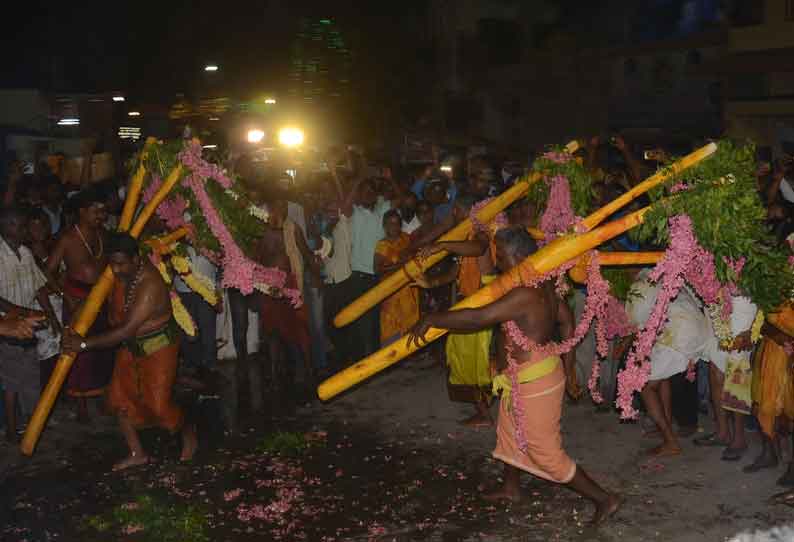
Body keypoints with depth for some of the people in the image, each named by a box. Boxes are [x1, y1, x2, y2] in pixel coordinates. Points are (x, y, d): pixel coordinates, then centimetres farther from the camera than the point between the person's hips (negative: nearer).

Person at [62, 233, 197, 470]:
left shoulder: (150, 284, -32)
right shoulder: (120, 273, -8)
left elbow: (126, 330, -33)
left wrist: (84, 343, -30)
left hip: (158, 347, -8)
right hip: (131, 346, 8)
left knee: (158, 404, -5)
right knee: (119, 397, 4)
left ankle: (188, 431, 26)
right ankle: (137, 453, 17)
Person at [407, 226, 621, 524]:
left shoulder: (525, 294, -30)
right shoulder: (544, 285, 2)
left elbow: (477, 318, -33)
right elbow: (567, 320, 12)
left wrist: (431, 319, -23)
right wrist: (567, 365, 19)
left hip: (534, 383, -10)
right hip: (524, 379, 10)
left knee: (547, 454, 3)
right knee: (509, 432, 28)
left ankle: (604, 498, 15)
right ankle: (510, 488, 48)